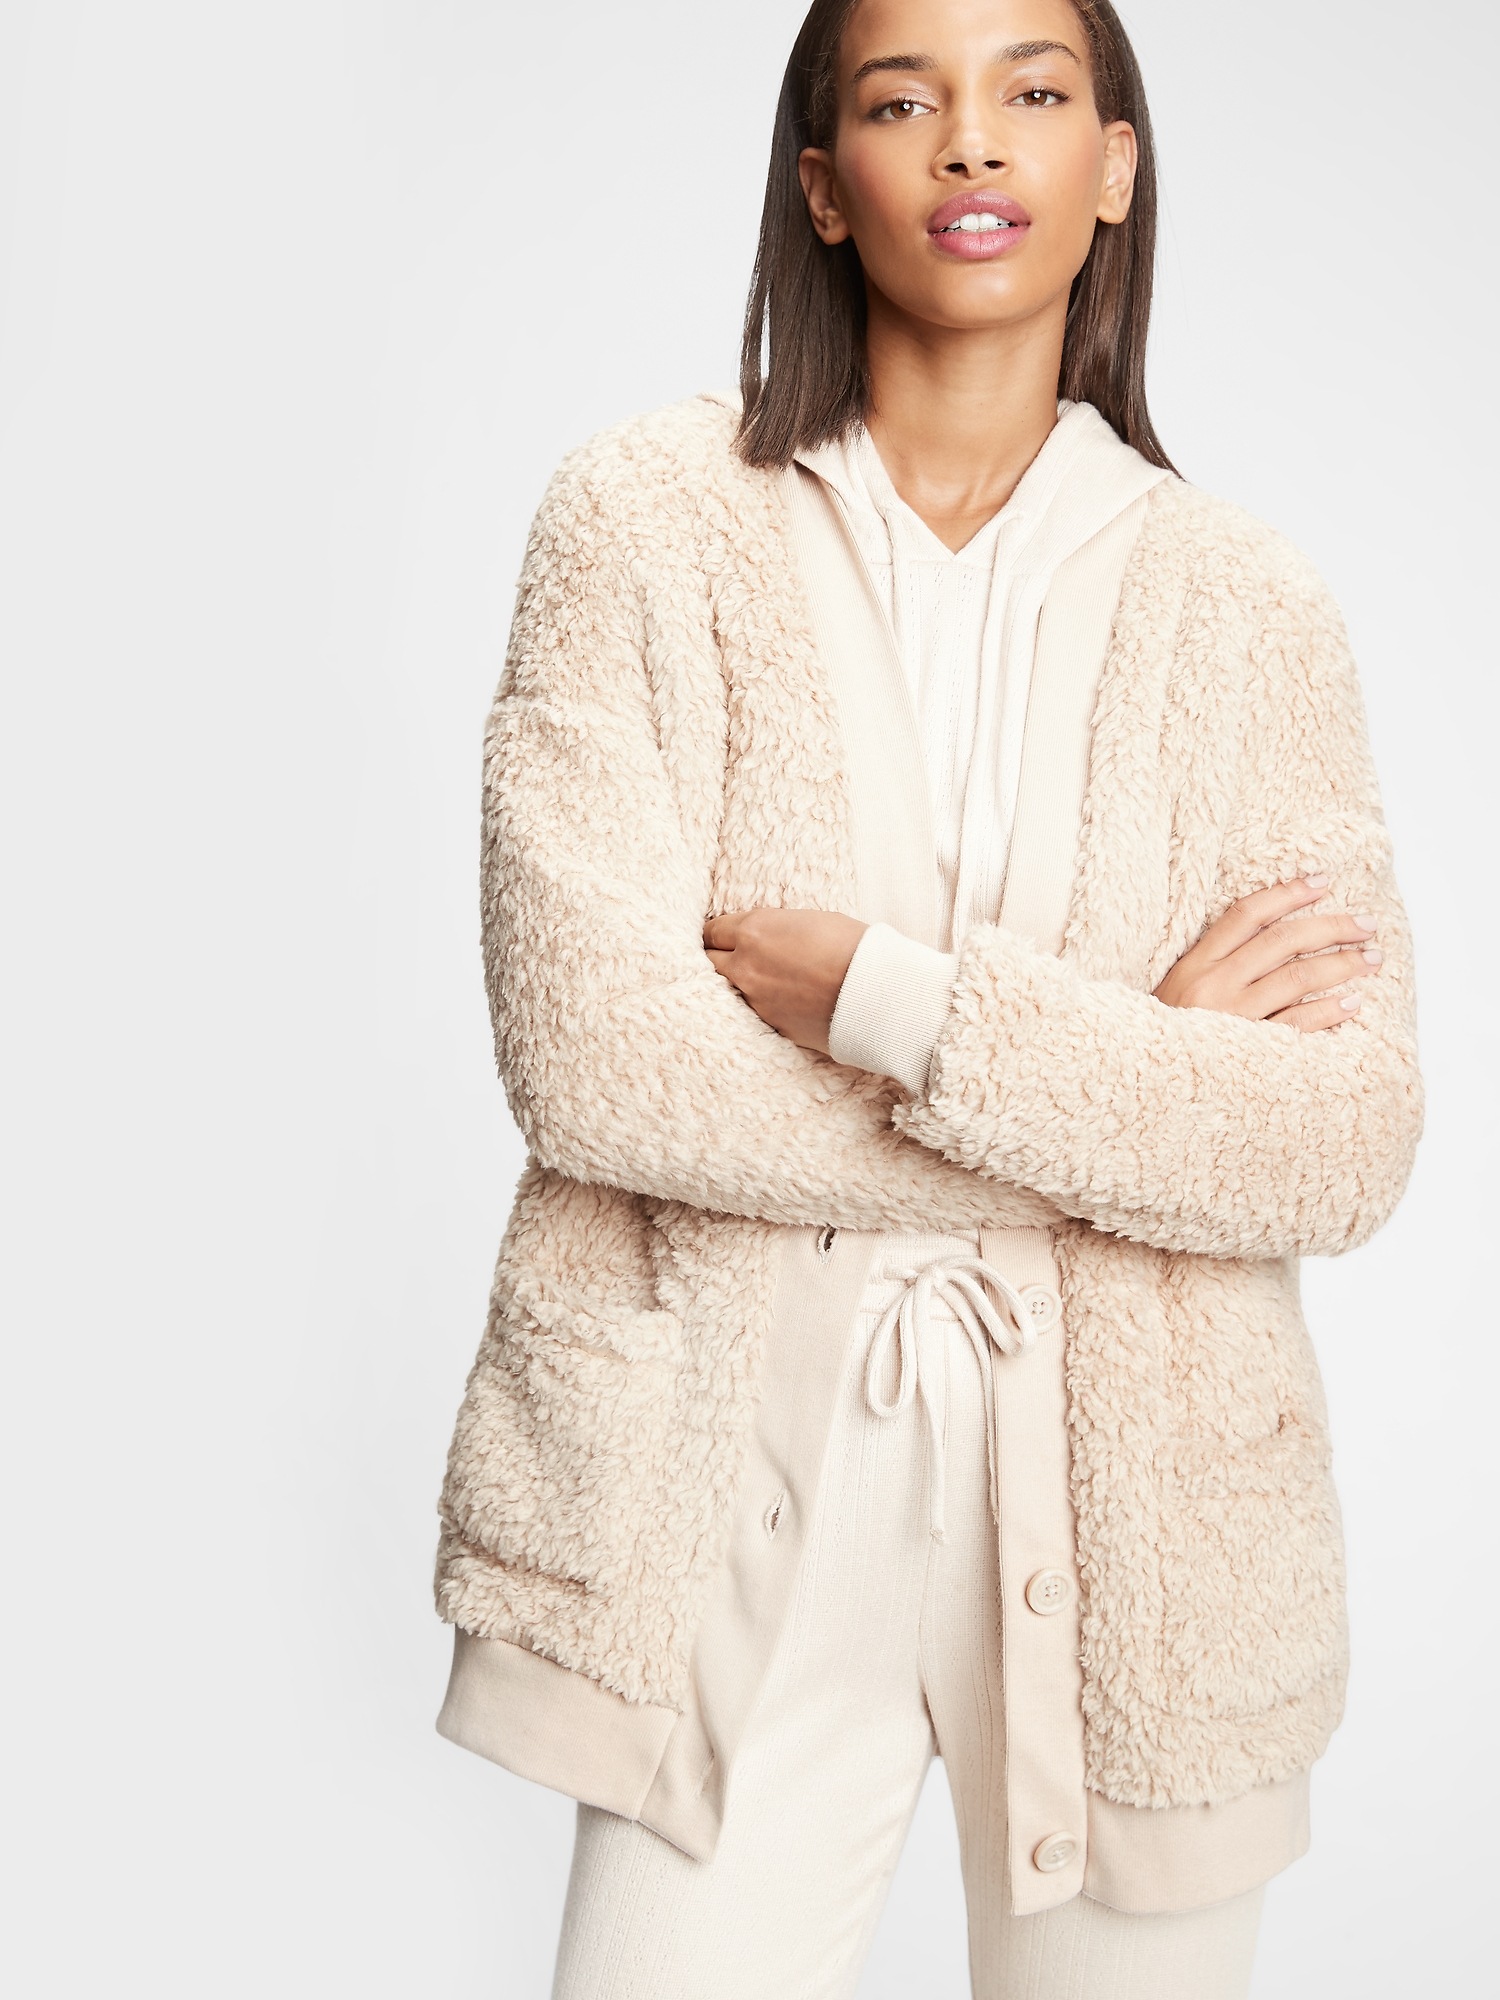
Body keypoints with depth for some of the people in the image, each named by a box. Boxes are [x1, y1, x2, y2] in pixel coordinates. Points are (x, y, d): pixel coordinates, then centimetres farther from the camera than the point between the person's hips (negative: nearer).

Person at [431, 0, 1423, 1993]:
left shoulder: (1248, 609, 1)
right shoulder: (647, 523, -3)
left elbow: (1350, 1141, -8)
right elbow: (585, 1051, -14)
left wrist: (896, 1001, -18)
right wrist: (1140, 1071, -12)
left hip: (1136, 1507, 2)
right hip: (733, 1480, -1)